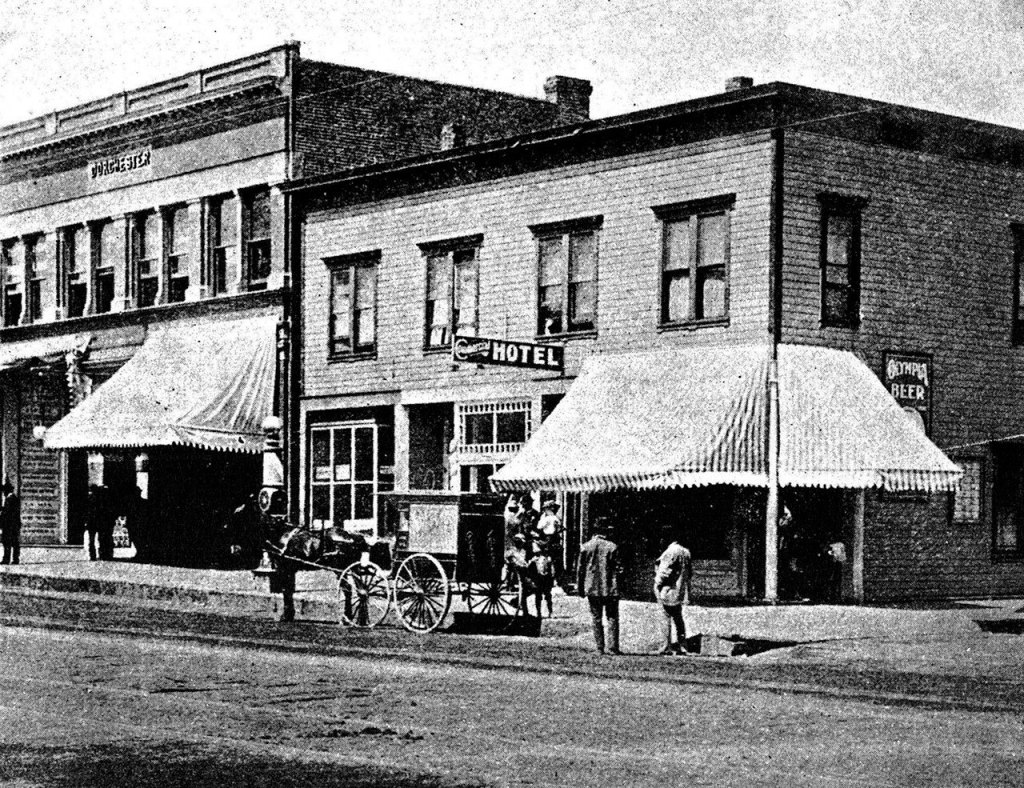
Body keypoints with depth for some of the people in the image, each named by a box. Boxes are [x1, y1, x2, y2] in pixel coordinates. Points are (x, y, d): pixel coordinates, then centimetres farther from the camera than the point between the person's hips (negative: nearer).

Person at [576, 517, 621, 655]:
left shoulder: (586, 547, 1)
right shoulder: (612, 547, -6)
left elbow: (580, 569, 4)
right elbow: (616, 570, -7)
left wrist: (579, 588, 12)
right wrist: (616, 588, -3)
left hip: (592, 589, 2)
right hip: (610, 589, -2)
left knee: (596, 619, 9)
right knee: (612, 618, 6)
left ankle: (599, 648, 7)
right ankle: (613, 648, 2)